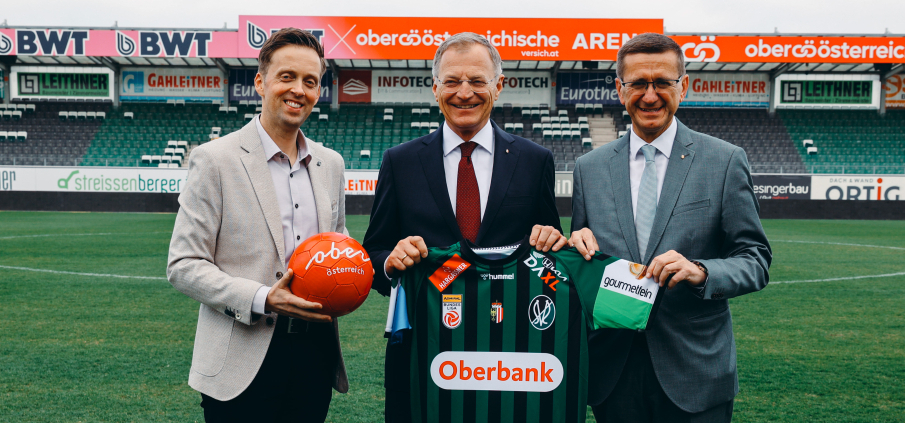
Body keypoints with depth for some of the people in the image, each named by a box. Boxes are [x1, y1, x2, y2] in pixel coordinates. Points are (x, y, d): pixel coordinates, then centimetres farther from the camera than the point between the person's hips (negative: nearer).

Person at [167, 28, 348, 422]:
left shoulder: (331, 163, 10)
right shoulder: (214, 159, -6)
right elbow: (182, 265, -7)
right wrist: (262, 299, -19)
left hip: (316, 355, 5)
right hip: (244, 361, -4)